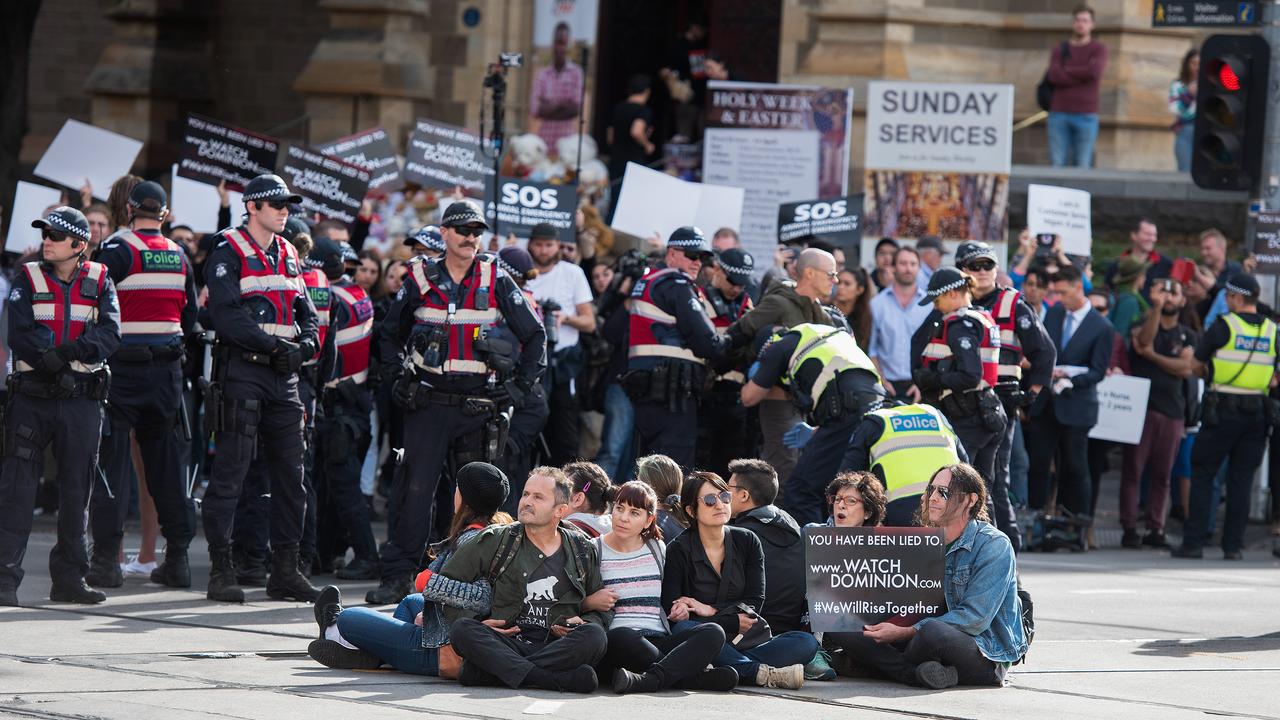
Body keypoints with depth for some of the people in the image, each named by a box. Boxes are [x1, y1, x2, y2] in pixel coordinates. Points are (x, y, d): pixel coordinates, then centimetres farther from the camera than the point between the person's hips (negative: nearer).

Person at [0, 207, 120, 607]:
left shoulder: (99, 282, 6)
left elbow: (110, 335, -8)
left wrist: (64, 352, -22)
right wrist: (74, 353, -19)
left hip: (82, 398, 2)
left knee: (76, 491, 7)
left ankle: (69, 578, 15)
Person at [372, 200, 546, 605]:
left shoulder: (496, 283, 4)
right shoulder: (421, 281, 6)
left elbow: (535, 335, 10)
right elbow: (389, 334, 20)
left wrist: (522, 385, 1)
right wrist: (396, 378, 7)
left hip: (480, 404, 0)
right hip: (428, 404, 0)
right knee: (415, 491, -6)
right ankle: (397, 577, -5)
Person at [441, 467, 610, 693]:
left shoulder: (583, 551, 15)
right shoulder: (495, 541, 12)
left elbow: (603, 608, 23)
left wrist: (585, 623, 0)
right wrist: (476, 622, -2)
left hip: (558, 649, 1)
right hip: (508, 645, -1)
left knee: (594, 635, -32)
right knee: (461, 630, -30)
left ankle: (482, 672, -35)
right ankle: (559, 679, -44)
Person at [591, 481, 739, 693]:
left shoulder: (658, 549, 19)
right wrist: (590, 602, -11)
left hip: (659, 642, 4)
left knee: (713, 632, -23)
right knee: (622, 636, -40)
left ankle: (649, 680, -42)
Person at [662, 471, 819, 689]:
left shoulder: (747, 542, 11)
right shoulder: (678, 551, 0)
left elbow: (755, 602, 3)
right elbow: (671, 615, -11)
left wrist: (711, 610, -12)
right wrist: (732, 622, -12)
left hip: (748, 642, 3)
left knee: (806, 643, -20)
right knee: (683, 629, -37)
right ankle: (762, 673, -40)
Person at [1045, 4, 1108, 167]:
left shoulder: (1099, 49, 6)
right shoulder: (1059, 50, 13)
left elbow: (1094, 71, -14)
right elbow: (1054, 77, -5)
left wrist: (1067, 70, -2)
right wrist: (1082, 76, -8)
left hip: (1086, 116, -2)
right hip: (1059, 115, 2)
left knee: (1082, 167, -5)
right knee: (1057, 165, -4)